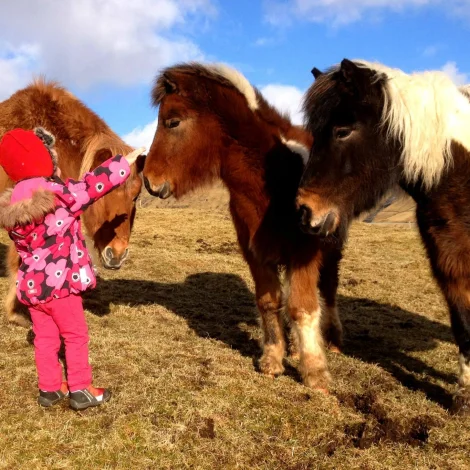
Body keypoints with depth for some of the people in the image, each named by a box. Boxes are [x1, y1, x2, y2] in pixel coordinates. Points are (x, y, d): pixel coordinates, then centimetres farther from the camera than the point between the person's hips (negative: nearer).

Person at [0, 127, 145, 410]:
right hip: (58, 282, -7)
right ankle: (81, 390, 16)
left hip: (31, 283, 7)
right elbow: (93, 185, -14)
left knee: (45, 337, 17)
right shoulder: (56, 194, -18)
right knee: (76, 335, 8)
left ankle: (50, 388, 27)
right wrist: (126, 162, -5)